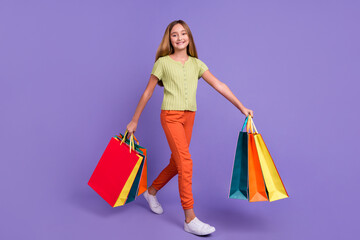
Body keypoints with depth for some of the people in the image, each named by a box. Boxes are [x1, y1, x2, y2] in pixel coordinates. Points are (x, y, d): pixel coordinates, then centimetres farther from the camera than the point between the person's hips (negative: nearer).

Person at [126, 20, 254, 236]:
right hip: (171, 116, -5)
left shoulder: (196, 64, 10)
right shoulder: (163, 62, 1)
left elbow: (219, 85, 3)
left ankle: (151, 192, 38)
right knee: (186, 163, -14)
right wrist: (134, 121, 7)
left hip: (189, 117, 5)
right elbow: (148, 93, 4)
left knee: (176, 163, 11)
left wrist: (242, 107, -3)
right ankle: (190, 219, -8)